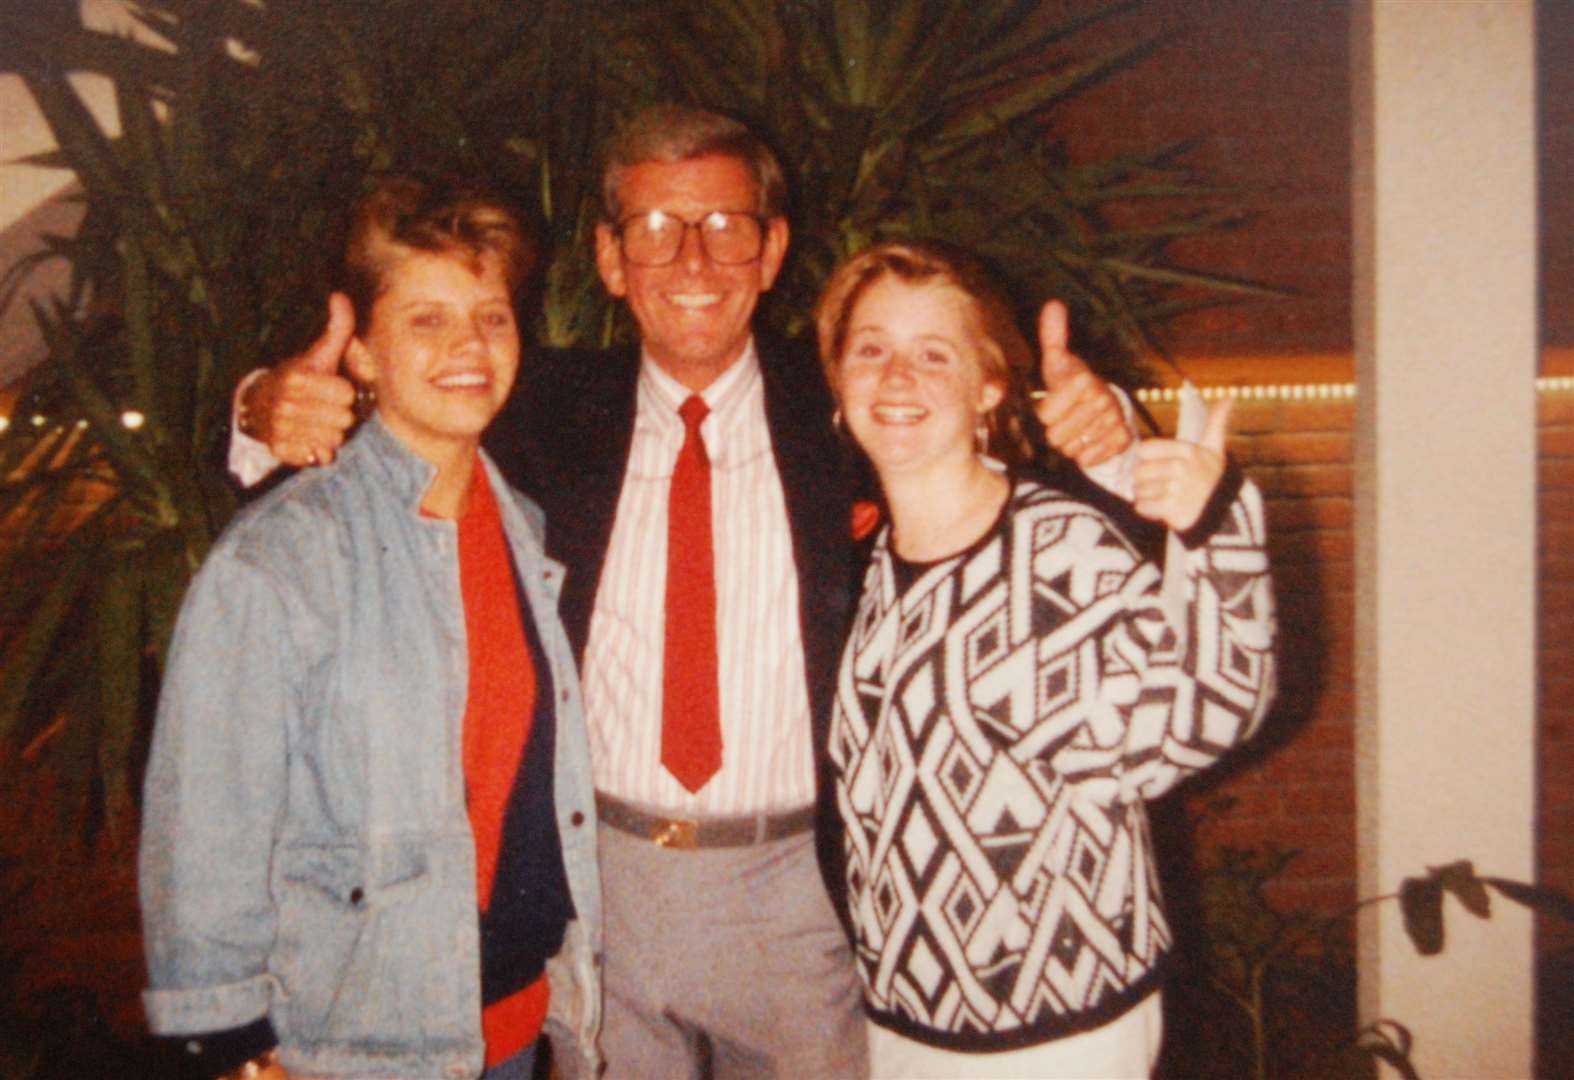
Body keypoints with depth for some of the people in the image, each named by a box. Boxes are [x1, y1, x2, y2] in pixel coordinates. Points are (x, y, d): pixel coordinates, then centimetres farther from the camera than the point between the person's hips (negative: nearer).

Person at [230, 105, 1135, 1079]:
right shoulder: (554, 410, 0)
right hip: (597, 880, 1)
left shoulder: (841, 414, -3)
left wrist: (1093, 429, -22)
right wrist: (278, 411, -20)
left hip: (798, 890, 0)